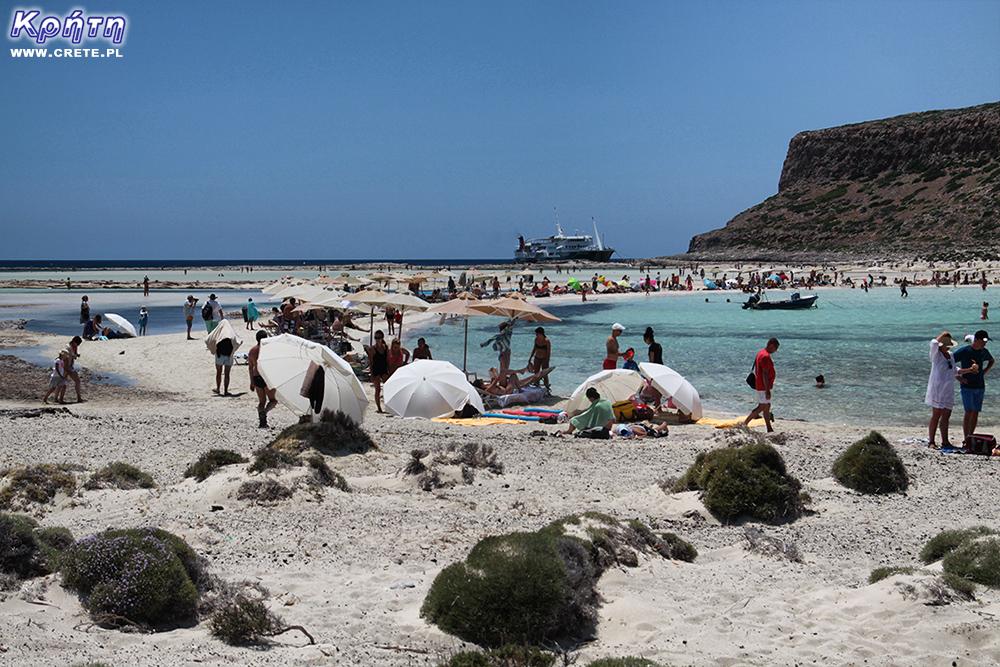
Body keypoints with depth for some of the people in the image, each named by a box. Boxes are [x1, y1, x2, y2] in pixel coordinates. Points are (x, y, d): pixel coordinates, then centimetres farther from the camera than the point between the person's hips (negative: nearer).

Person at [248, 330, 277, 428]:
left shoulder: (252, 351, 8)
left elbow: (250, 367, 12)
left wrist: (252, 382, 18)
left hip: (256, 378, 6)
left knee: (261, 401, 16)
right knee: (273, 400, 6)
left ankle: (262, 423, 9)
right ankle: (264, 412, -22)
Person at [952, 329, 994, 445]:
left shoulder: (984, 352, 7)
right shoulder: (964, 351, -9)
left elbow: (991, 361, 29)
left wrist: (984, 371, 12)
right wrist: (958, 378, -10)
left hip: (980, 387, 5)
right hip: (967, 387, -5)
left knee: (975, 413, 6)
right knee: (969, 412, -14)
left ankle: (970, 437, 13)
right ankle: (965, 439, -15)